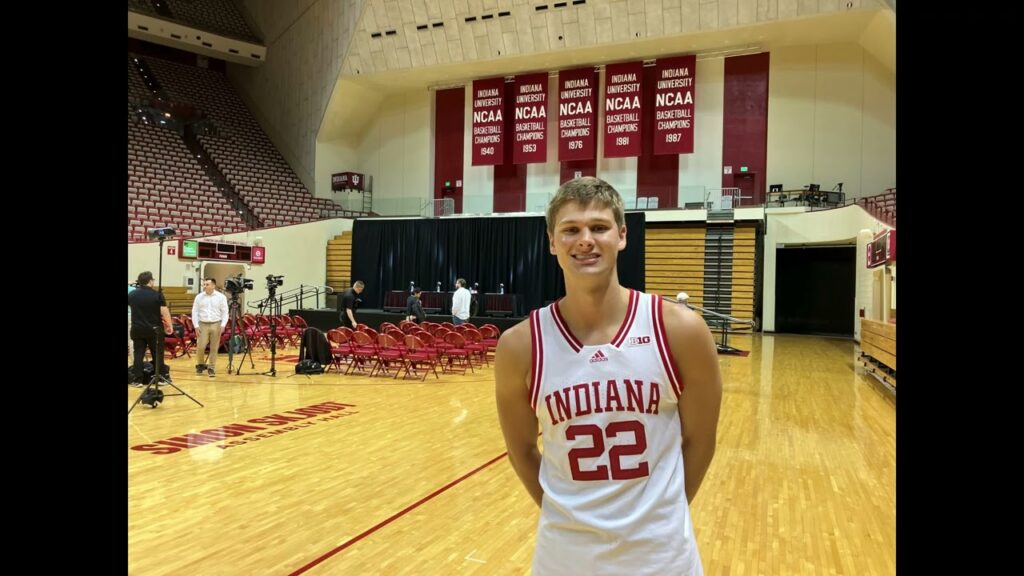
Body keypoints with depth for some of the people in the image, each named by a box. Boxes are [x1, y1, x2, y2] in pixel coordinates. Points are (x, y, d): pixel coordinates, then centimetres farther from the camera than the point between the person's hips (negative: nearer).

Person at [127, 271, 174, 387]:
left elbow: (129, 305, 23)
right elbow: (164, 312, -13)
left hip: (137, 329, 3)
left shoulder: (132, 294, 2)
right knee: (157, 354, 8)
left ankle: (138, 380, 7)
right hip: (153, 329, -3)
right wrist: (170, 326, -1)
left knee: (138, 354, 7)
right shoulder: (157, 294, -11)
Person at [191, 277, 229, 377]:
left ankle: (211, 368, 11)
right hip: (203, 324, 1)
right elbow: (195, 312, 6)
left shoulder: (221, 297, 1)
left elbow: (225, 312, 1)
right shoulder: (199, 297, 6)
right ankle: (200, 364, 20)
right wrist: (196, 325, -2)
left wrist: (223, 325, -9)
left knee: (214, 348, 1)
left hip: (216, 324, -1)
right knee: (200, 346, -3)